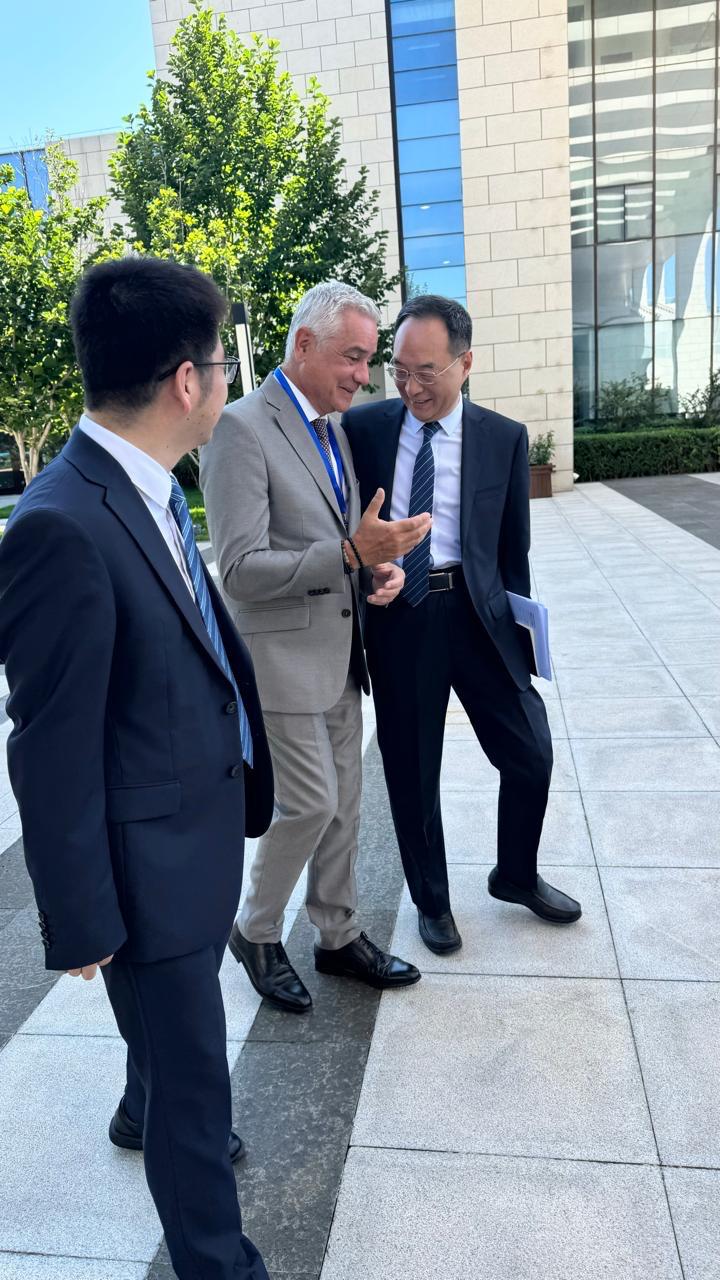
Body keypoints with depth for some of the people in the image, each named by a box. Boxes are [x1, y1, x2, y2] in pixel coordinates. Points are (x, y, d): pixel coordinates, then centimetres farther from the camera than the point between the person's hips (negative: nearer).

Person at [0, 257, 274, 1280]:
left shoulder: (147, 489, 0)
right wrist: (83, 920, -14)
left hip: (204, 825, 9)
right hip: (151, 859, -9)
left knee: (169, 1026, 32)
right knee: (194, 1071, 13)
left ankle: (145, 1115, 62)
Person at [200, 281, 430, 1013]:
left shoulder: (333, 429, 11)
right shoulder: (242, 428, -15)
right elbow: (241, 569, -22)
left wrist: (381, 563, -2)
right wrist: (352, 553, -28)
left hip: (339, 651, 8)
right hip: (282, 655, -8)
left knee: (342, 803, 15)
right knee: (309, 804, -2)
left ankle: (338, 936, 32)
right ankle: (256, 933, 24)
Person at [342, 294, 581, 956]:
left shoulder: (505, 438, 2)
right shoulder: (363, 427, 1)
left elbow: (513, 548, 6)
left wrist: (517, 633, 5)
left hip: (477, 611, 1)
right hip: (396, 616, 0)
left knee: (531, 752, 6)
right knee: (411, 771, 9)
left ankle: (516, 875, 34)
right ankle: (431, 899, 33)